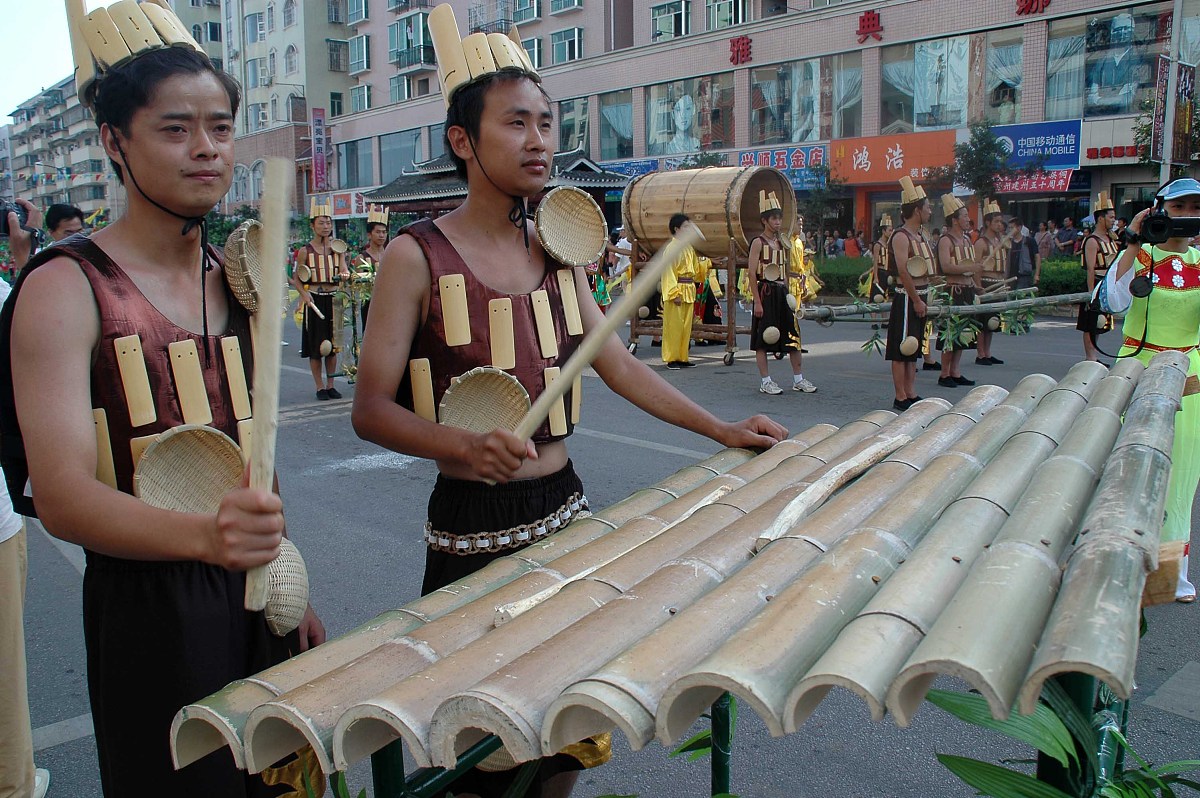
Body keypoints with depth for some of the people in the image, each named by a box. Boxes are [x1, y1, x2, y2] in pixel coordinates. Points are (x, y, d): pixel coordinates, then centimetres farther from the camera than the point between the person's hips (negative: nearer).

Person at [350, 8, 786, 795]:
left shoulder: (556, 249, 6)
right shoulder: (418, 256, -11)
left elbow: (618, 362, 10)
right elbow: (372, 409, -13)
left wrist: (721, 428, 6)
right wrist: (467, 444, -31)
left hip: (565, 506, 6)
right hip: (474, 526, -5)